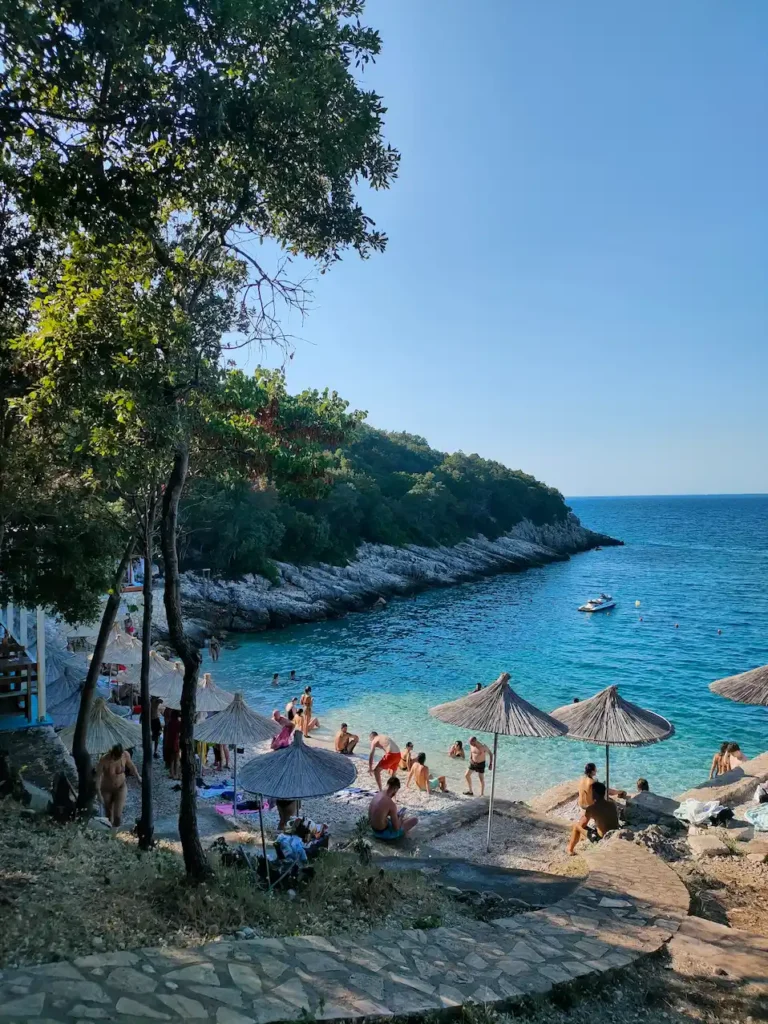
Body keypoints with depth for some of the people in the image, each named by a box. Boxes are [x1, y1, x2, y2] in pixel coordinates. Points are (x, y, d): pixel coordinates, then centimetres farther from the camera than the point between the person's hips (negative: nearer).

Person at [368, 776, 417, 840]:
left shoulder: (377, 795, -2)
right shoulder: (391, 804, -26)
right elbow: (396, 828, -19)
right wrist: (401, 817, 2)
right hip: (384, 833, -9)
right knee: (415, 820, -2)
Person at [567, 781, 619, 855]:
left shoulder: (591, 808, -18)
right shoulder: (612, 804, -1)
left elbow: (582, 825, -7)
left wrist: (584, 816, 13)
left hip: (602, 839, -6)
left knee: (576, 827, 12)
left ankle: (570, 850, 30)